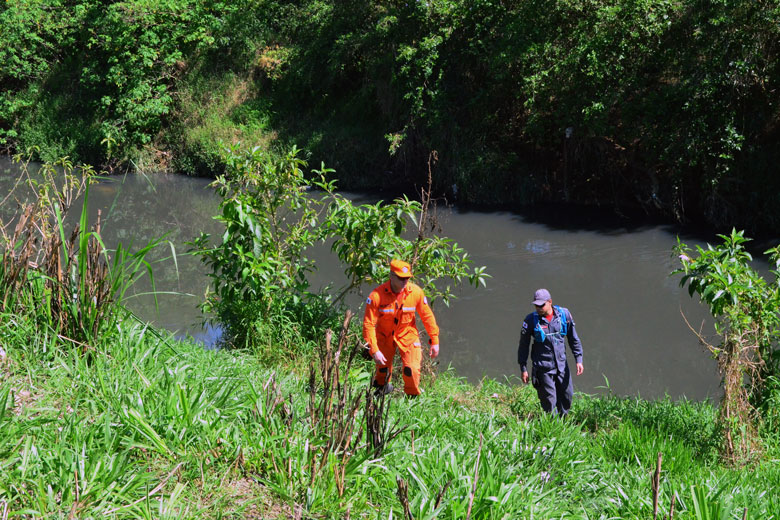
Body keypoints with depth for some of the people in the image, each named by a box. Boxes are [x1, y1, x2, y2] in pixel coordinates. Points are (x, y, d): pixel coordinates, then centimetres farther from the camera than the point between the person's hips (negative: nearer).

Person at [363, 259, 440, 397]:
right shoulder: (377, 295, -25)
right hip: (384, 335, -1)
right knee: (383, 367, 11)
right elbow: (368, 324, -21)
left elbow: (427, 316, -4)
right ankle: (383, 386, 47)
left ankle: (413, 396, 19)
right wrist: (374, 350, -25)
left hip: (407, 334, 1)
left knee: (412, 369, -10)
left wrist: (434, 341, 0)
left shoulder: (416, 292, -18)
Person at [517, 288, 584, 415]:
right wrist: (523, 368, -2)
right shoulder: (531, 320, -10)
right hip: (543, 368, -3)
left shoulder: (564, 314, -3)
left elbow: (573, 338, 9)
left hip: (562, 365, 3)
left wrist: (578, 359, 4)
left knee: (567, 396, 10)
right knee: (549, 401, -2)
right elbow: (523, 345, -1)